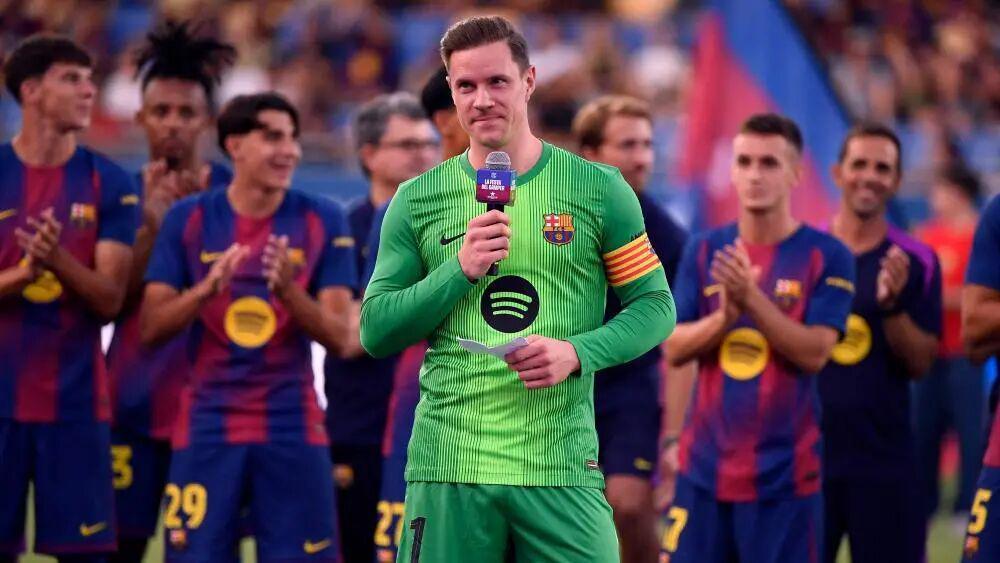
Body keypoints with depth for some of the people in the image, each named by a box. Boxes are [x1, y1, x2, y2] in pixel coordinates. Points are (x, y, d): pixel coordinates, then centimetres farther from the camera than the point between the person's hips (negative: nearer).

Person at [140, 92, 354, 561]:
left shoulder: (322, 221, 1)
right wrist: (207, 289, -20)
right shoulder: (188, 219, 1)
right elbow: (150, 329, -2)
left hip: (292, 429, 0)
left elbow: (339, 337, -3)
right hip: (208, 426, 0)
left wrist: (289, 291, -22)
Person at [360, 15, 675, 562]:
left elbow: (655, 306, 5)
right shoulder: (417, 200, 8)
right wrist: (461, 270, -10)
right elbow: (375, 331, 5)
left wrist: (576, 352, -12)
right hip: (447, 465, 1)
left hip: (561, 467, -1)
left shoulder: (598, 189, 5)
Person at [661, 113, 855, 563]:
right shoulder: (704, 251, 8)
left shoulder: (825, 256, -3)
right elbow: (673, 348, 2)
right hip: (705, 466, 3)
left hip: (785, 471, -3)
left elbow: (815, 352, -13)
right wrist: (725, 315, -17)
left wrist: (751, 298, -22)